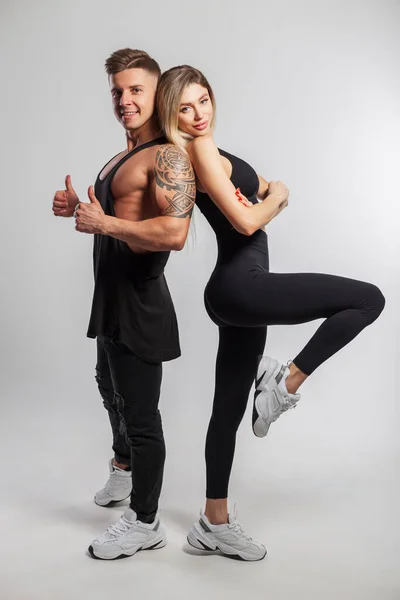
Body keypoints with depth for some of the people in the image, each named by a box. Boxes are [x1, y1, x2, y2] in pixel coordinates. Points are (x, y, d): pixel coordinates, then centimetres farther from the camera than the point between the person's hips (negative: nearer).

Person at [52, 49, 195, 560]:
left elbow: (174, 234, -31)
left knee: (139, 411, 0)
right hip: (112, 297, 11)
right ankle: (123, 469, 52)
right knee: (112, 387, 28)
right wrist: (78, 208, 8)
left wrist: (104, 224, -24)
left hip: (139, 301, -11)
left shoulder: (168, 157, -17)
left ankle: (145, 523, 17)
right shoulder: (122, 157, 15)